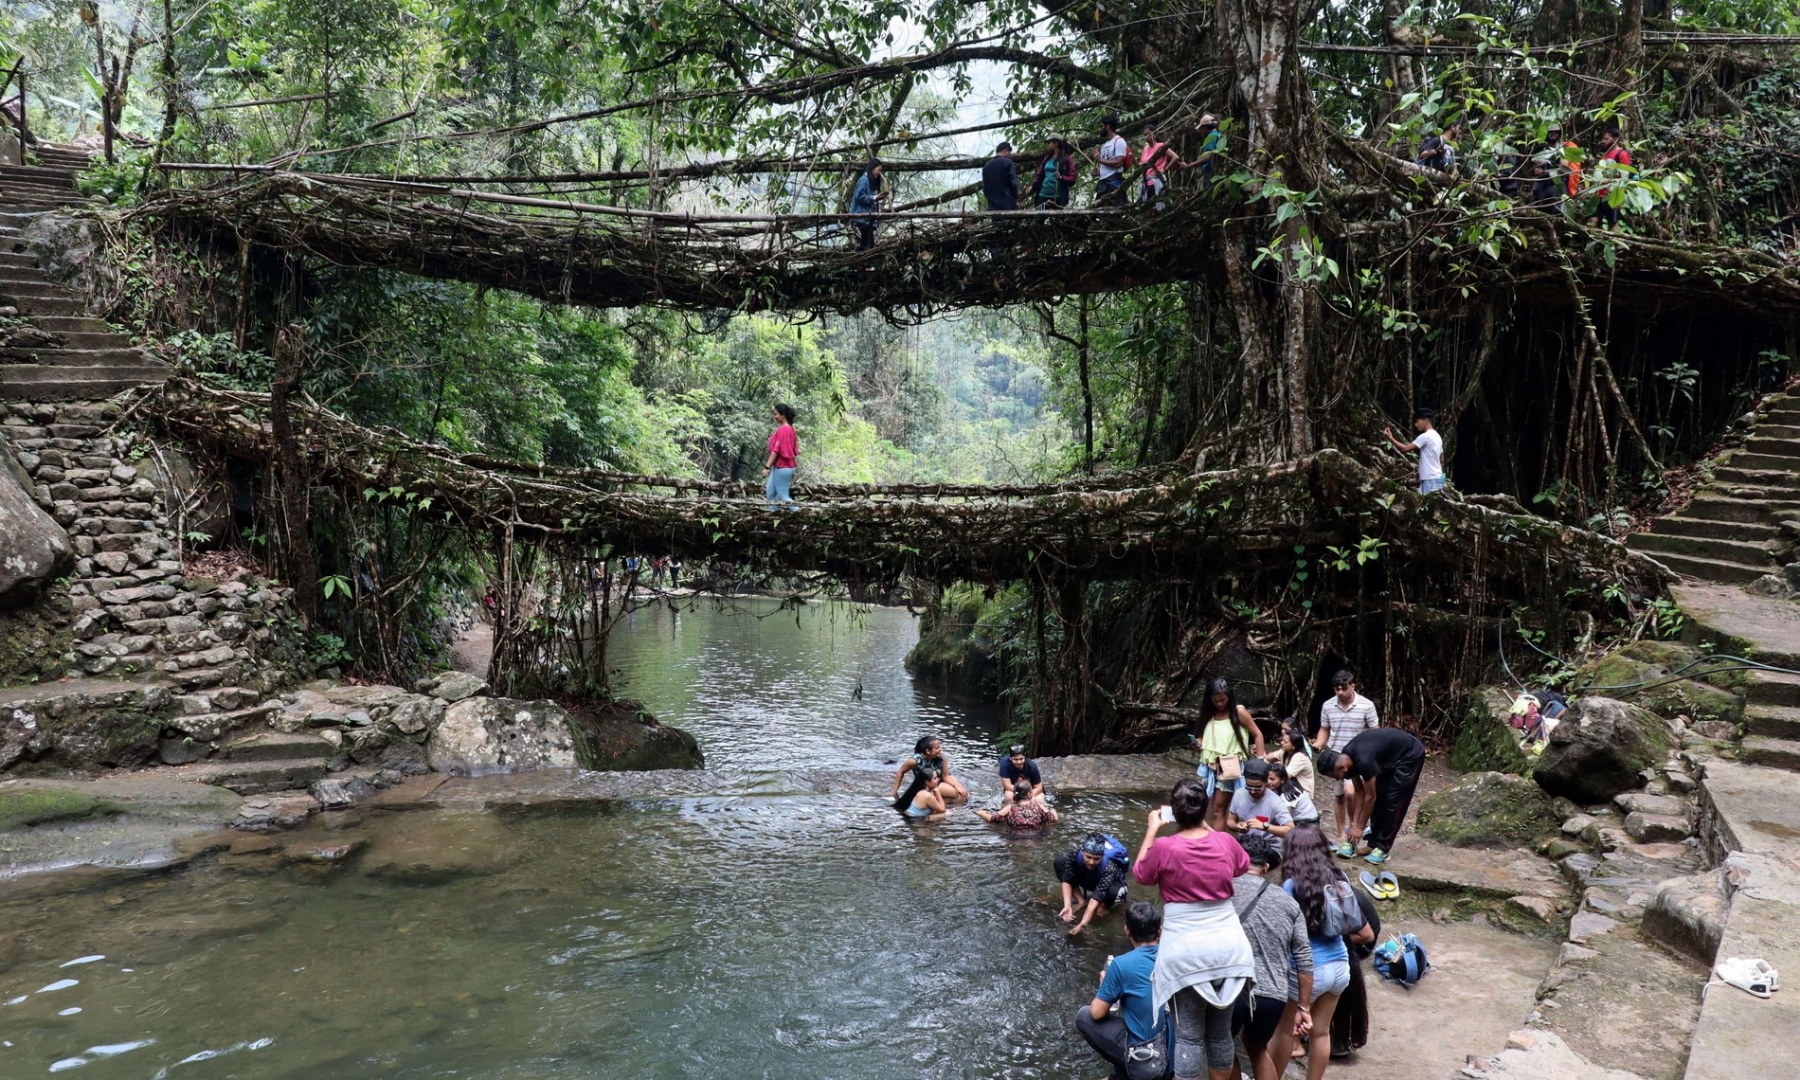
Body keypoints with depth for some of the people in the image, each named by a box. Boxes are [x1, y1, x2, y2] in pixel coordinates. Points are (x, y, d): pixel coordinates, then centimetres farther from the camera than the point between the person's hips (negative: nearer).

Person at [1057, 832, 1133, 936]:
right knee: (1059, 862, -20)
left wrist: (1082, 924, -50)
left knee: (1115, 892, -40)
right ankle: (1081, 900, -5)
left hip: (1108, 884, -4)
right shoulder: (1076, 854, -33)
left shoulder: (1109, 867, -42)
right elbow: (1067, 879, -25)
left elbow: (1097, 896, -45)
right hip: (1087, 879, 4)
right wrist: (1067, 906, -39)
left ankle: (1105, 905, -3)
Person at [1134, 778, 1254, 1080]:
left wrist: (1152, 829, 13)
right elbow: (1243, 865, 21)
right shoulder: (1226, 842, -3)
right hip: (1228, 947, 3)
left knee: (1189, 1035, 4)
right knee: (1221, 1031, 16)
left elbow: (1140, 874, 8)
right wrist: (1207, 827, 25)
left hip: (1187, 952, -3)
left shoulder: (1164, 848, -14)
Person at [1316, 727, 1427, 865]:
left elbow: (1370, 797, -23)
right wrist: (1354, 822, -1)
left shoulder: (1363, 761, -34)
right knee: (1380, 798, 5)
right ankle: (1374, 844, 10)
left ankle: (1383, 848, -3)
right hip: (1391, 757, 8)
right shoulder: (1347, 758, -9)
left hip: (1410, 755, -8)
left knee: (1394, 801, -9)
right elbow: (1360, 792, 1)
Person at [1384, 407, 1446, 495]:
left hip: (1430, 480, -10)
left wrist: (1390, 438, -9)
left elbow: (1405, 449, -17)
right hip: (1437, 478, 10)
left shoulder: (1425, 436, -13)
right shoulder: (1437, 436, 17)